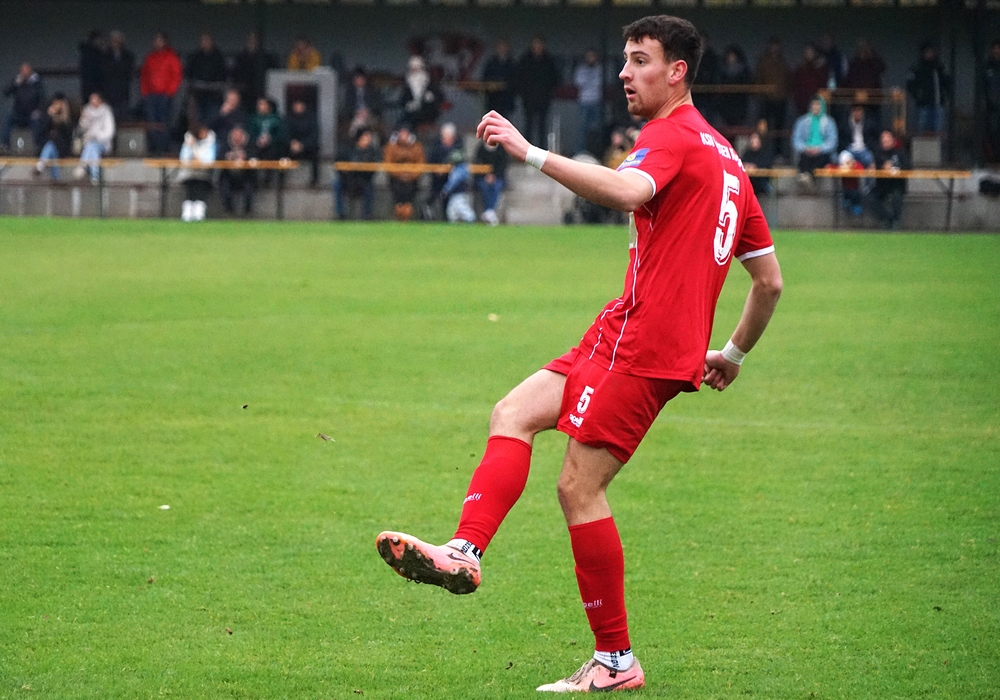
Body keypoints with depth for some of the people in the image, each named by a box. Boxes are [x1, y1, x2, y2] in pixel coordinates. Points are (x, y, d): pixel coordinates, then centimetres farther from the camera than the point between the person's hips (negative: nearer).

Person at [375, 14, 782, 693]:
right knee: (513, 414, 4)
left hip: (642, 341, -10)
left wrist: (529, 151, -32)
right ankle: (465, 552, -13)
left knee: (579, 486, -9)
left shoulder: (672, 136, -8)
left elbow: (628, 191, -32)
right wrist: (734, 353, 32)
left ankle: (616, 659, -5)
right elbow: (770, 279, 22)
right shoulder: (725, 157, 21)